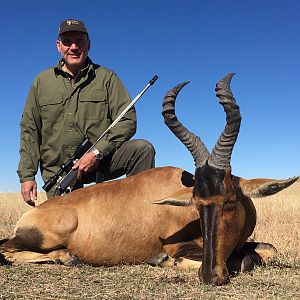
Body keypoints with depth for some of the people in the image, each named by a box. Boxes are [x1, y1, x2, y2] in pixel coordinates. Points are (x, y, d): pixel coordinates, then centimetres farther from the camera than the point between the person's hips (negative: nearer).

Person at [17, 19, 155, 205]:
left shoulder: (107, 78, 2)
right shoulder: (42, 81, 8)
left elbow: (128, 121, -6)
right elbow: (29, 131, 7)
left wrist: (97, 153, -18)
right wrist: (27, 175, -1)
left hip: (100, 160, -1)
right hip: (57, 172, 1)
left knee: (143, 148, -23)